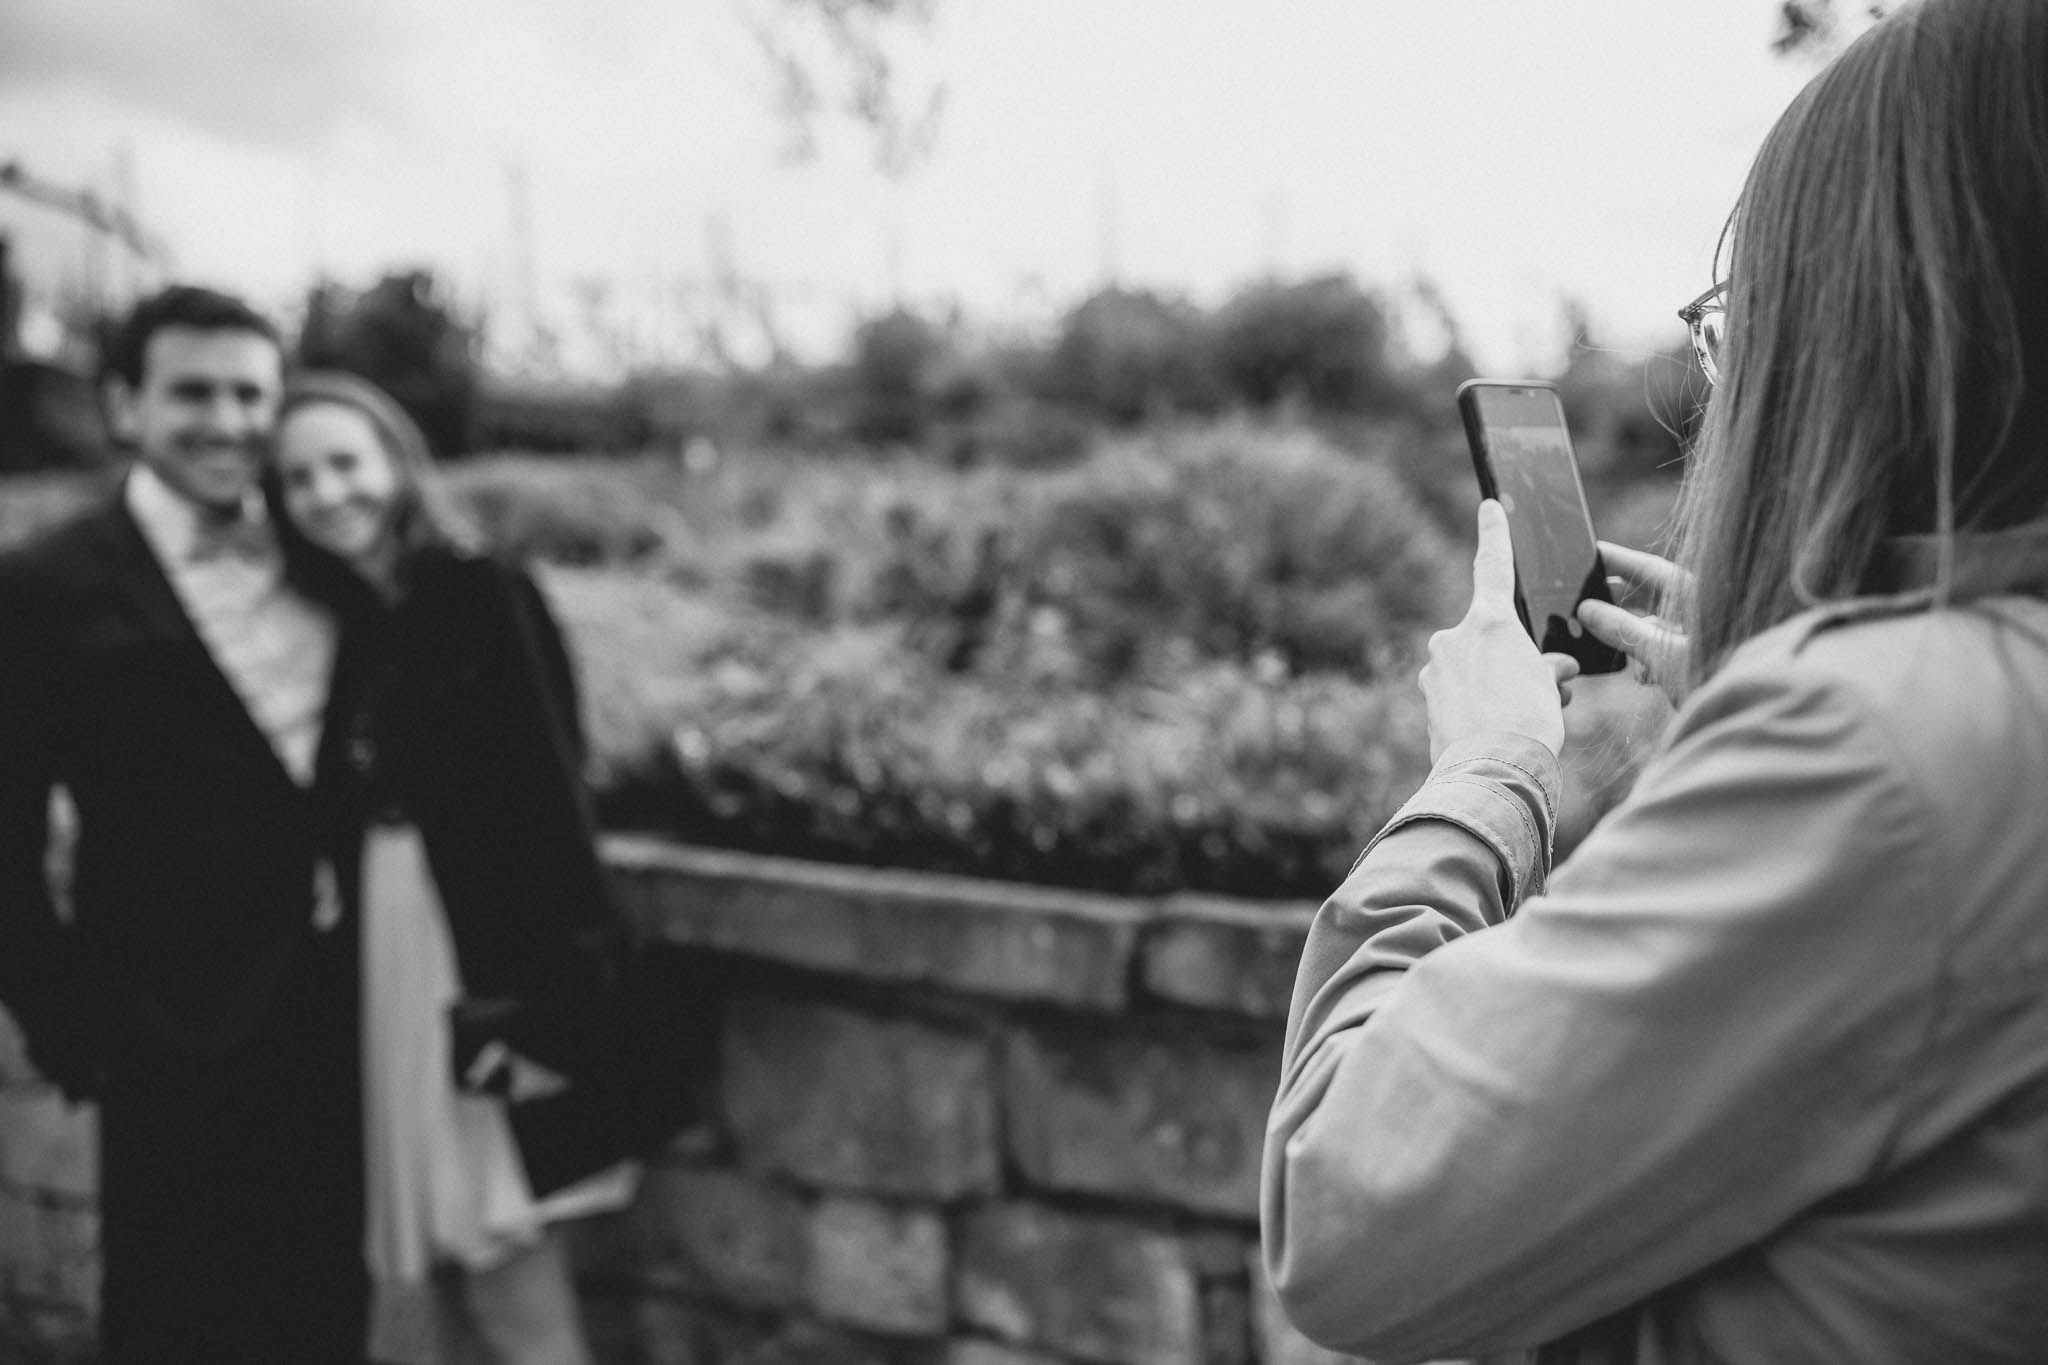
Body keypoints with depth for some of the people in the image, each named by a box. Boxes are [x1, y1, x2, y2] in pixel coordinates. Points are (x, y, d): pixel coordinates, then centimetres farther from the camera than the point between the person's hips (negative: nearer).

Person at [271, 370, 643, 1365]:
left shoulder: (488, 599, -8)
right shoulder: (341, 623, 11)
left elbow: (549, 799, -13)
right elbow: (344, 808, 12)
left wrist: (539, 993, -18)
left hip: (489, 963, -6)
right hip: (389, 966, 7)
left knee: (506, 1265, -2)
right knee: (415, 1262, 12)